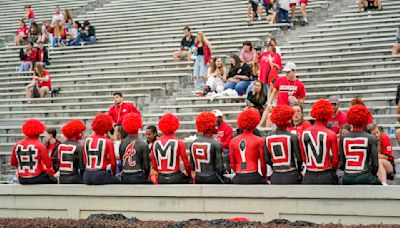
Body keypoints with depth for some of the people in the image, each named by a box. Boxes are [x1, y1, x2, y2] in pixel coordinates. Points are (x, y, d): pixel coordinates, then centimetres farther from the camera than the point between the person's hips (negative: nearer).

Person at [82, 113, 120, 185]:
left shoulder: (87, 140, 7)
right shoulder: (108, 142, -7)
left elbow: (84, 160, 12)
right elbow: (113, 162, -2)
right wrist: (114, 173, 17)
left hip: (87, 176, 6)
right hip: (101, 175, -6)